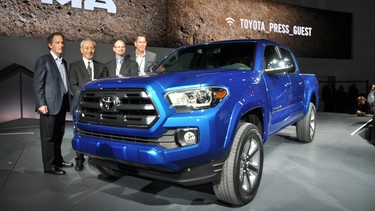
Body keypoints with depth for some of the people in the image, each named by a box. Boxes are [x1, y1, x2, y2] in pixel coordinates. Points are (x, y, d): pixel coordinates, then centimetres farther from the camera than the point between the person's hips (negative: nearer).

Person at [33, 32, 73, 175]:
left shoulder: (63, 62, 17)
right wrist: (41, 104, -18)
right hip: (49, 104, -7)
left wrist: (67, 101, 12)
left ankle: (58, 160, 26)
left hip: (62, 104, 7)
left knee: (58, 135, 15)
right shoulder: (43, 60, -5)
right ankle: (49, 166, 6)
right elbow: (37, 84, -10)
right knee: (48, 136, -1)